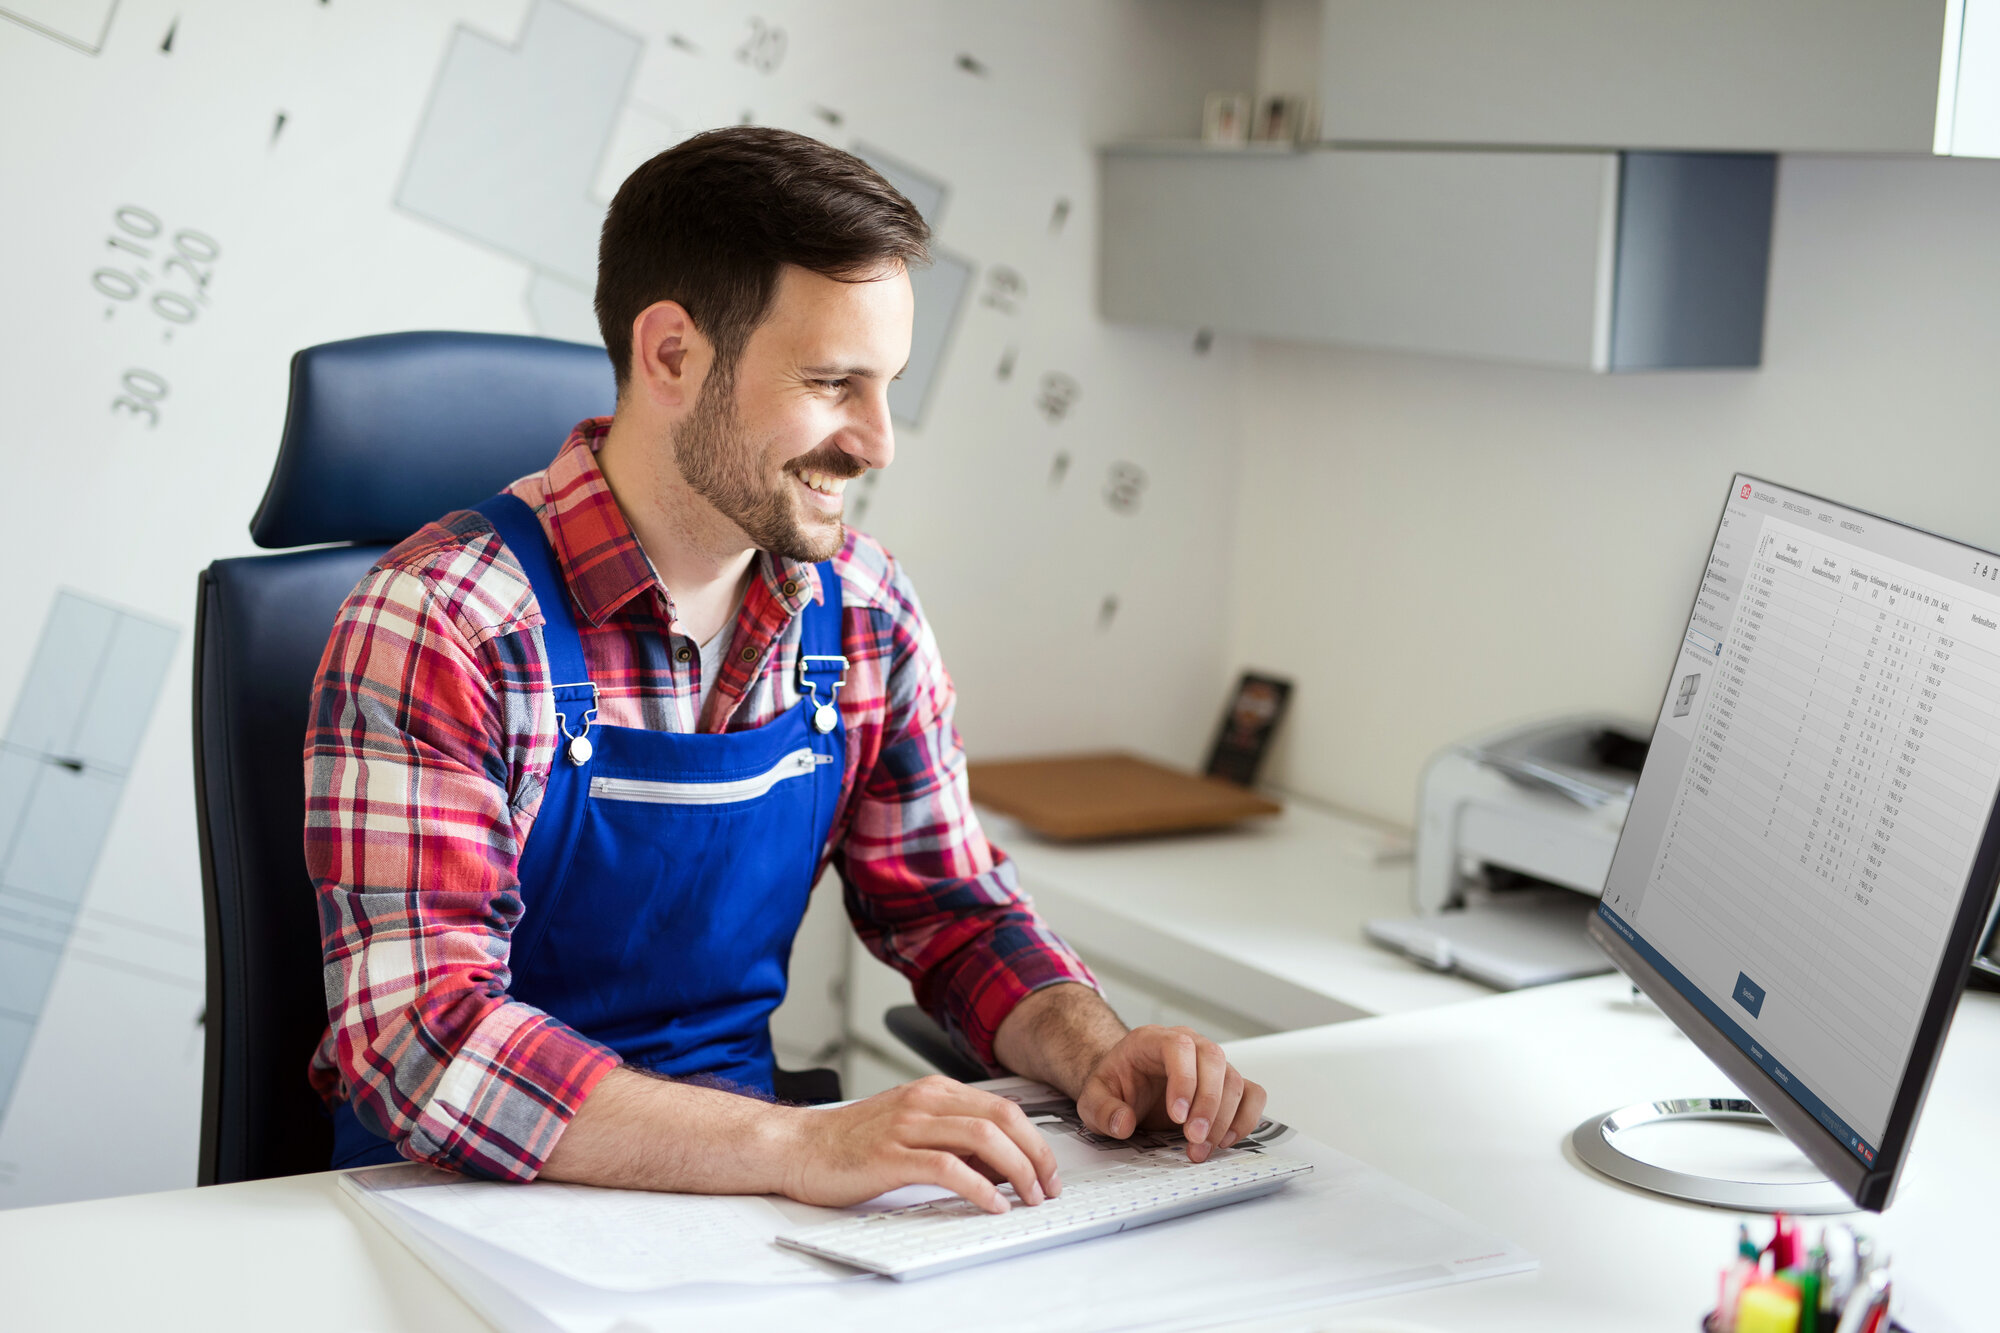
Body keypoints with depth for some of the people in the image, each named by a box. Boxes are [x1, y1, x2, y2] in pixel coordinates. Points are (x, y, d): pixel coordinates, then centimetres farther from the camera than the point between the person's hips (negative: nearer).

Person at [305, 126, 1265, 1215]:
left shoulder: (862, 607, 0)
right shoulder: (441, 624, -19)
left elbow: (952, 910, 10)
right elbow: (423, 1044, -27)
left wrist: (1097, 1051, -11)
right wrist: (800, 1144, -37)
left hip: (738, 1174, 3)